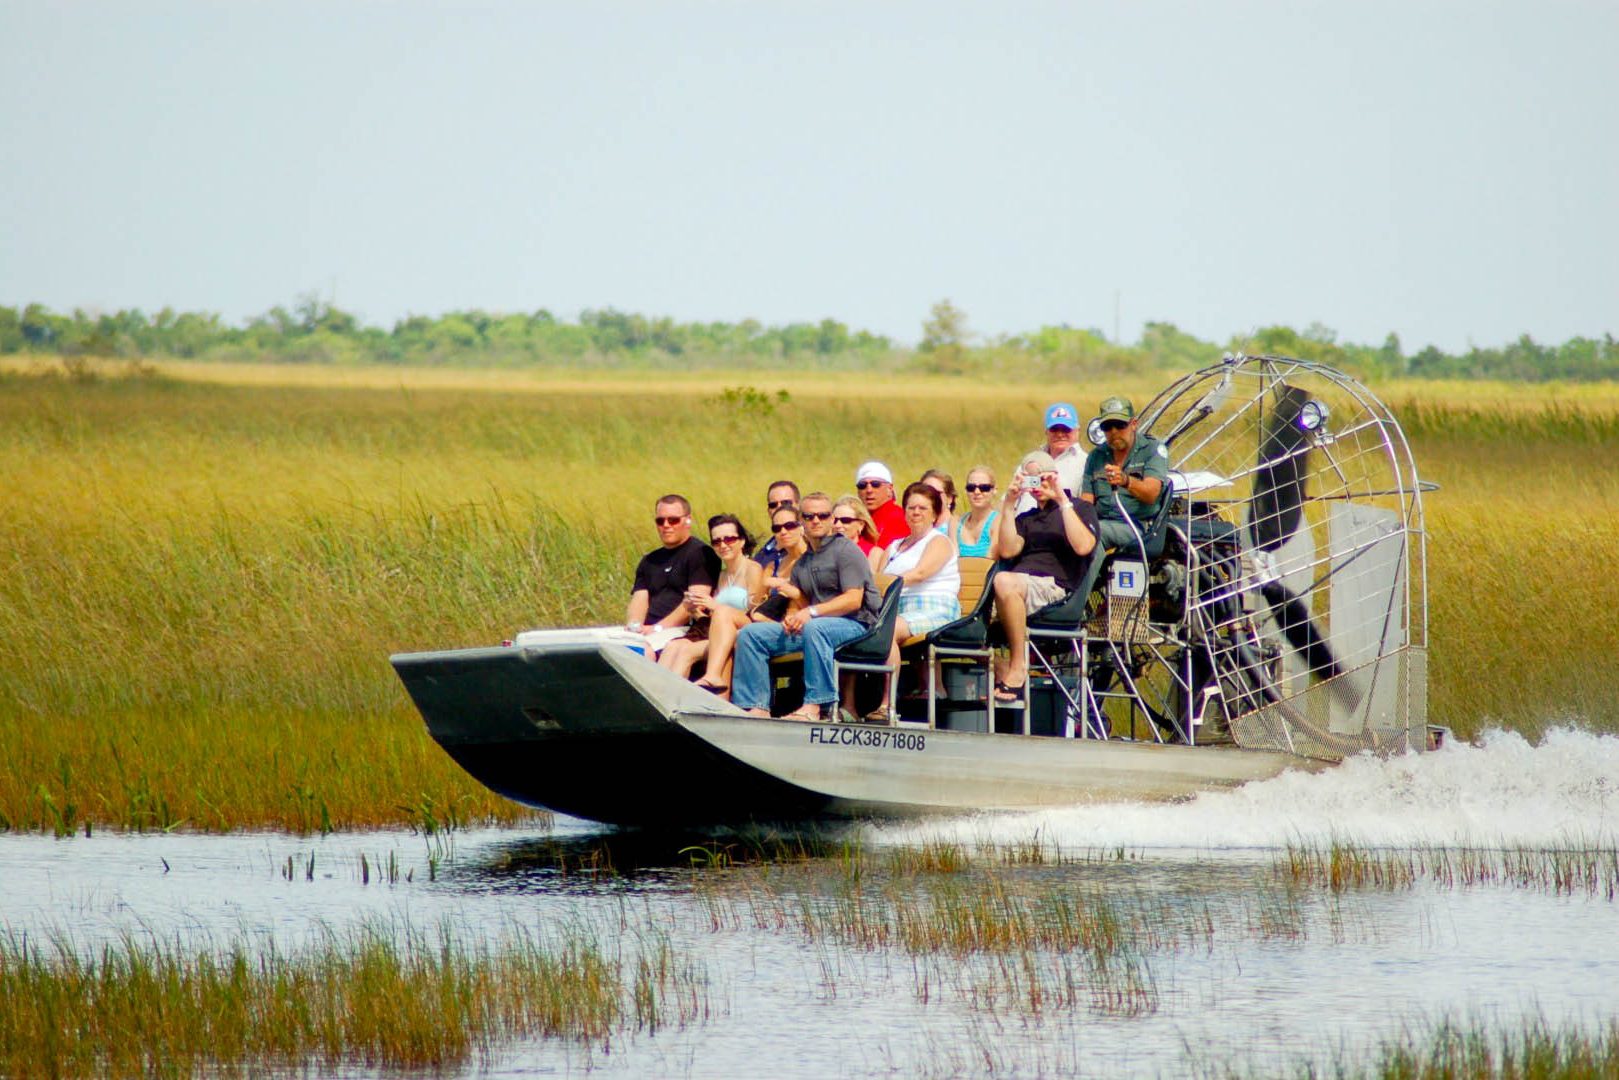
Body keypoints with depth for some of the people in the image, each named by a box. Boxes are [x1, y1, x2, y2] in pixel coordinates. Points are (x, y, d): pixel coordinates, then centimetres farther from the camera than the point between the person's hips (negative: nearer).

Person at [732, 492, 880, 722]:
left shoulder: (846, 550, -2)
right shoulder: (802, 563, 21)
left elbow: (854, 600, -13)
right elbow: (798, 604, 20)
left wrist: (812, 612, -21)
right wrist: (791, 618, -5)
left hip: (855, 624, -7)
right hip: (809, 626, 7)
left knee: (814, 628, -41)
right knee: (750, 633, -6)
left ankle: (816, 705, -43)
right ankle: (755, 706, -16)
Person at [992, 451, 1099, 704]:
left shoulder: (1080, 509, 15)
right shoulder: (1025, 519, 31)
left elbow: (1082, 546, -6)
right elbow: (1008, 550, 11)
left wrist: (1063, 501, -5)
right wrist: (1008, 505, 8)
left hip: (1056, 586, -6)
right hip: (1020, 582, 6)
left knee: (1004, 581, -38)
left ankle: (1018, 666, -32)